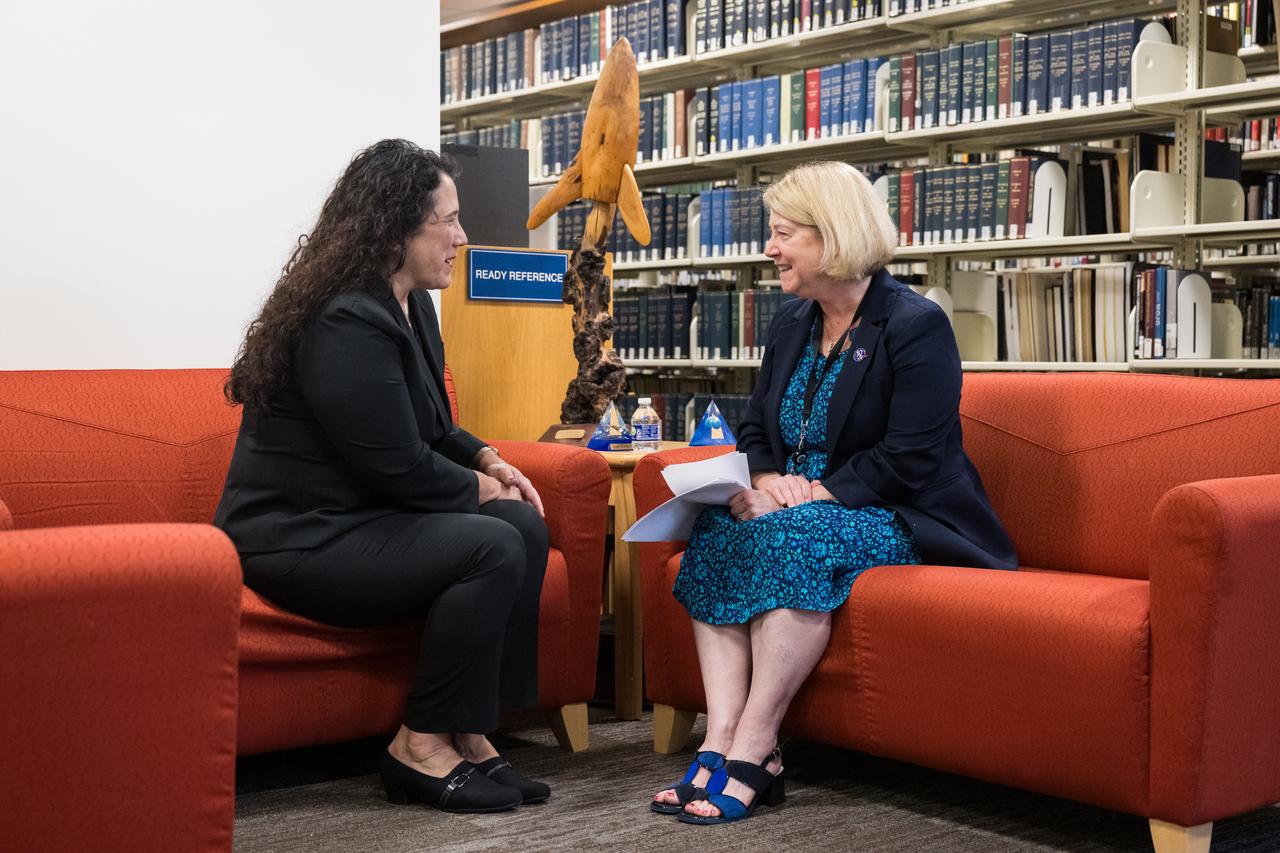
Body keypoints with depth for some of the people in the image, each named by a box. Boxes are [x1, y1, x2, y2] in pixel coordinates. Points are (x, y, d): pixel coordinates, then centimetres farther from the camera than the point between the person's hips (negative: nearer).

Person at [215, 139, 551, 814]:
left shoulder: (409, 304, 10)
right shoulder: (346, 324, -22)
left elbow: (428, 428, 22)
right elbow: (397, 466, -22)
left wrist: (487, 459, 4)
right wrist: (477, 487, -5)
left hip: (361, 516, 10)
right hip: (301, 539, -10)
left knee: (525, 524, -6)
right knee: (492, 547, -23)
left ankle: (470, 732, -4)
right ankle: (423, 747, -9)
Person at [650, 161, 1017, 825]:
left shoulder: (916, 325, -11)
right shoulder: (792, 323, 13)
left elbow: (908, 460, -19)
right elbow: (755, 427, 15)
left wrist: (816, 492, -23)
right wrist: (763, 479, -8)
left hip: (903, 521, -7)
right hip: (797, 504, 7)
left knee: (796, 537, -36)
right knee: (715, 531, -21)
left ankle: (752, 752, -31)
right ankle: (720, 742, -28)